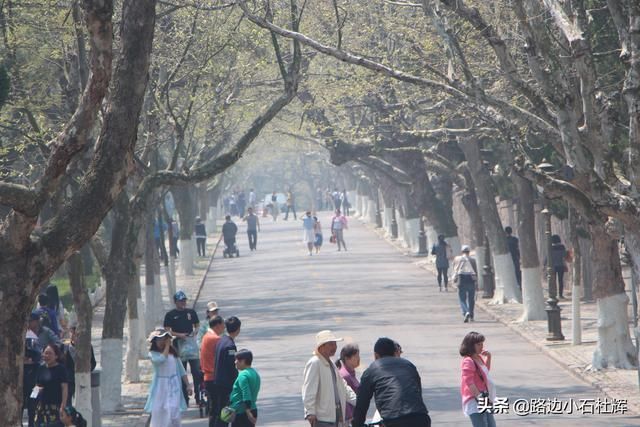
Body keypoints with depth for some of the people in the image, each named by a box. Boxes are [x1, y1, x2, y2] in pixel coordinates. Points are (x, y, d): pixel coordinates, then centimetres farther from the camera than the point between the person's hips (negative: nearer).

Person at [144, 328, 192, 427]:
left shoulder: (173, 352, 7)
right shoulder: (153, 353, -5)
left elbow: (181, 370, 11)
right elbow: (161, 359, -27)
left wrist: (188, 385, 6)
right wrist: (167, 346, -14)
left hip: (174, 386, 2)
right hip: (161, 386, -2)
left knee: (174, 415, -6)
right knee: (159, 414, -3)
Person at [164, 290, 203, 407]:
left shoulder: (191, 312, 10)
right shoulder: (170, 315, 1)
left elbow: (197, 325, 17)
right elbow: (167, 331, -1)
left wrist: (195, 331, -5)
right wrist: (179, 335, -16)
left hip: (191, 342, 2)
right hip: (179, 344, -2)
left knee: (197, 371, -3)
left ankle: (198, 396, 2)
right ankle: (184, 398, 9)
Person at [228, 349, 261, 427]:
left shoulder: (243, 375, -16)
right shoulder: (255, 373, 12)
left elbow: (246, 395, -25)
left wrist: (248, 412, -29)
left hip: (241, 412, -9)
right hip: (252, 409, 9)